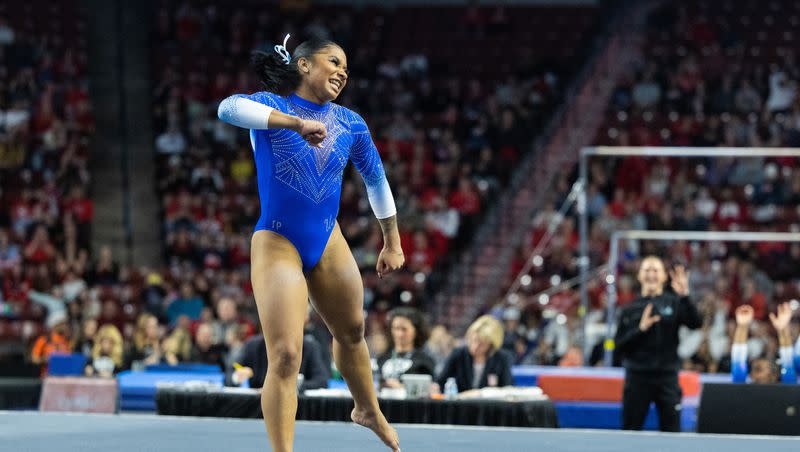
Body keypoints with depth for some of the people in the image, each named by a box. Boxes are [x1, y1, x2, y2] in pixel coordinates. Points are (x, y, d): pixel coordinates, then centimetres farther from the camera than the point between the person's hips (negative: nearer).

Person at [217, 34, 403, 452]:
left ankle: (369, 411, 50)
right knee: (285, 356, -14)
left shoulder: (350, 124, 4)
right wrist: (295, 122, -42)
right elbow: (229, 108, -34)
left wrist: (393, 243, 22)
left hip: (328, 242, 6)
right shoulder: (271, 106, -11)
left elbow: (375, 179, 18)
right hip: (277, 244, -6)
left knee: (351, 332, 24)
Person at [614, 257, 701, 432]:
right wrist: (640, 329, -12)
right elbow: (619, 344, 2)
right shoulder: (630, 309, 8)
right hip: (637, 377, 1)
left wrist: (684, 296, -25)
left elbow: (696, 323, -12)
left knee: (671, 430, 0)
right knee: (630, 430, 4)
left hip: (667, 377, -1)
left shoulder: (674, 303, 5)